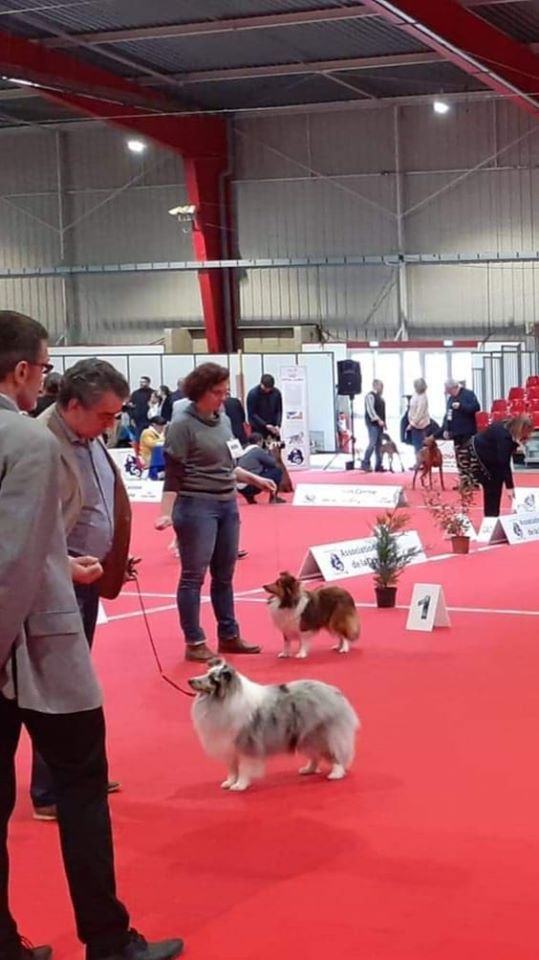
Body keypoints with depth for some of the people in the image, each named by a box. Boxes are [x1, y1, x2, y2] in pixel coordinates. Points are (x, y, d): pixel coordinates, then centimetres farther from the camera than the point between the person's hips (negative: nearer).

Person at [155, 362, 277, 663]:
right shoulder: (183, 425, -12)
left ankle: (229, 636, 24)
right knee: (194, 575, 1)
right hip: (196, 506, -7)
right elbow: (173, 474, -14)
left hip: (228, 505, 7)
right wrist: (166, 513, -20)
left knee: (224, 575, 15)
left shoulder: (224, 420, 8)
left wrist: (255, 480, 20)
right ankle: (195, 642, 7)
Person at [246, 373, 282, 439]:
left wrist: (278, 425, -12)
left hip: (273, 428, 4)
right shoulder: (252, 394, -12)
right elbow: (252, 414, -12)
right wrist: (265, 425, -20)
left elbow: (279, 411, 4)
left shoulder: (276, 393, -2)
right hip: (258, 430, -4)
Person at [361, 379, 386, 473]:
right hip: (373, 423, -9)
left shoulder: (379, 397, 17)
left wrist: (383, 422, 16)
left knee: (379, 445, 8)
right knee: (372, 443, -14)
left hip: (379, 423, 9)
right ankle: (365, 463, -6)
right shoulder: (370, 396, -11)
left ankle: (378, 465, 10)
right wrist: (378, 420, -26)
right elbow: (370, 410, -20)